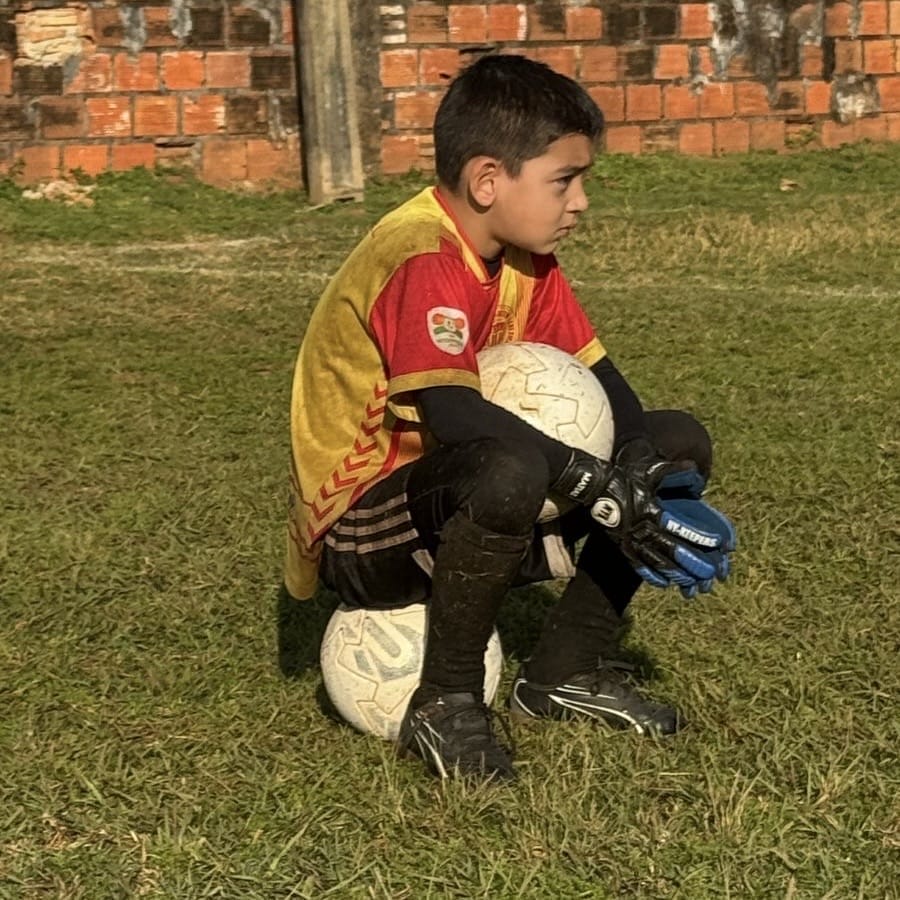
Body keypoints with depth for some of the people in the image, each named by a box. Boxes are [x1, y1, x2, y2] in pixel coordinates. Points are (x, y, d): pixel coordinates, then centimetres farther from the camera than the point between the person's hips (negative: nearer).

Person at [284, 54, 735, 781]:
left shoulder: (526, 263, 6)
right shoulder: (423, 260, -22)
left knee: (678, 445, 3)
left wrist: (642, 467, -17)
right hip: (362, 534, -9)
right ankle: (446, 706, -19)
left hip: (462, 506, 9)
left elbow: (602, 383, 4)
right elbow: (453, 412, -36)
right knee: (510, 474, -41)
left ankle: (571, 669, 7)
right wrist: (603, 489, -38)